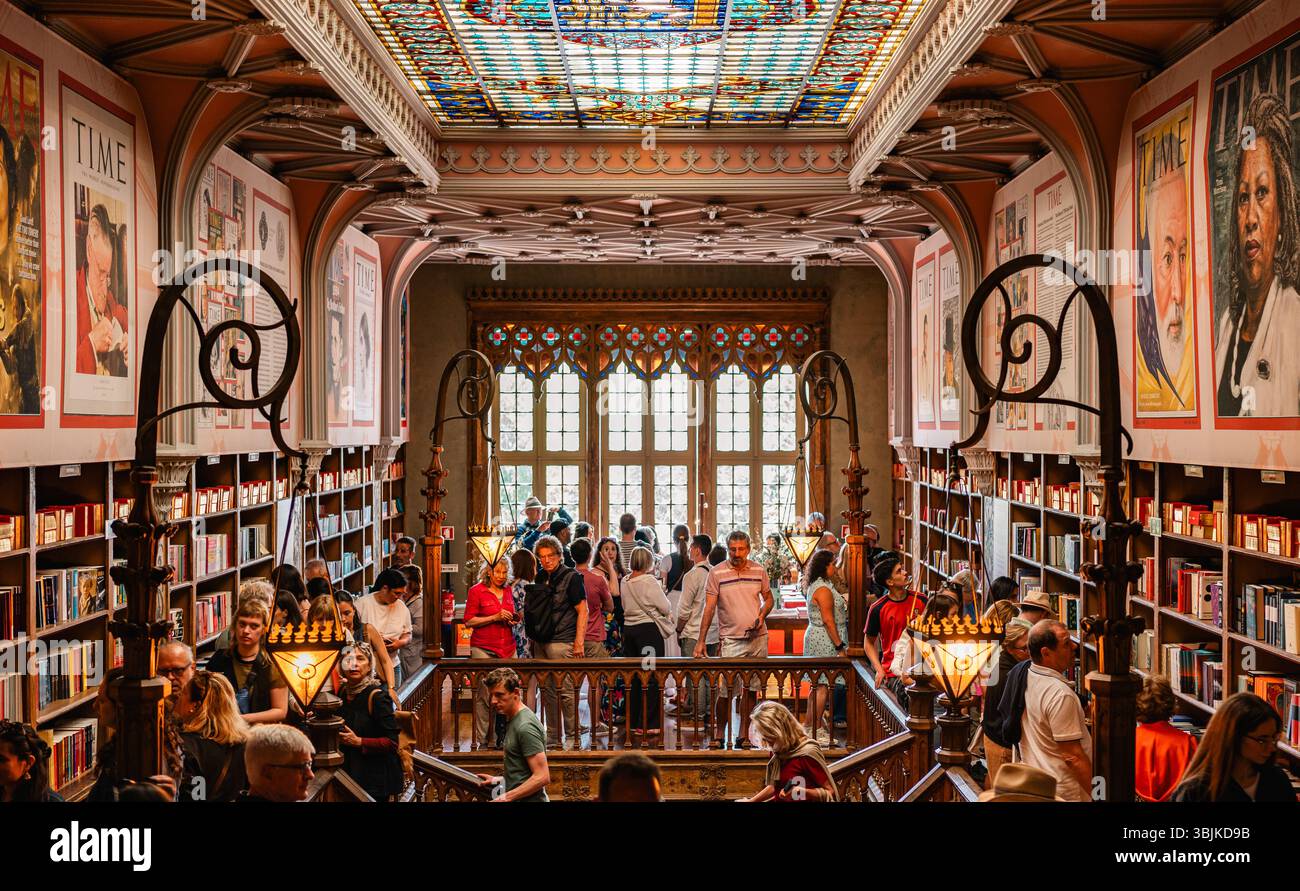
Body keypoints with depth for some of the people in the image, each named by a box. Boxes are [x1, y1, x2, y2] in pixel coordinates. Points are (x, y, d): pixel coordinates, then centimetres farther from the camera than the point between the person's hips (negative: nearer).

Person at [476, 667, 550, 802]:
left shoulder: (525, 726, -20)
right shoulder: (513, 719, 10)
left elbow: (542, 777, -23)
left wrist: (506, 797, -23)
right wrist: (498, 780, 11)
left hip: (527, 799, -9)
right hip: (517, 797, 9)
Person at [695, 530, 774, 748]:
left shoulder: (759, 571, 5)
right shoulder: (716, 573, -4)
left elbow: (768, 598, 18)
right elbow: (709, 608, -4)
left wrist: (762, 616, -3)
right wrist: (701, 641, -9)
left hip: (758, 638, 3)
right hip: (731, 639, -3)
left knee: (750, 689, 7)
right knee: (725, 691, -6)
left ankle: (744, 735, 17)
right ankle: (719, 734, 11)